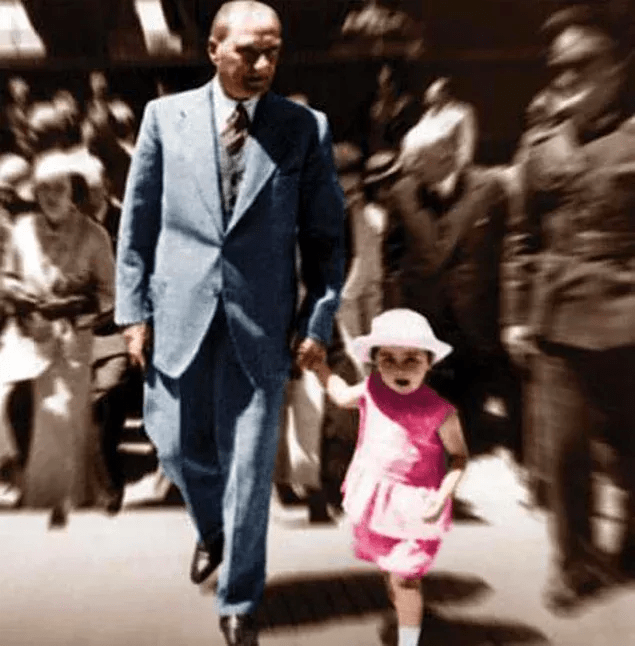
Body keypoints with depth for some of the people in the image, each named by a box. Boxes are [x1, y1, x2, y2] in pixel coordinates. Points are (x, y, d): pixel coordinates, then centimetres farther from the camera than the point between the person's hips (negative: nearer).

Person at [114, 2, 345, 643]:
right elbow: (138, 222, 5)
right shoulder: (165, 116, 2)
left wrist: (319, 320, -4)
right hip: (180, 314, 2)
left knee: (248, 466, 3)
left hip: (261, 321, -1)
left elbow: (325, 235, 2)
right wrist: (134, 310, 1)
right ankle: (211, 528, 47)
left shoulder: (305, 127, 0)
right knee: (180, 448, 13)